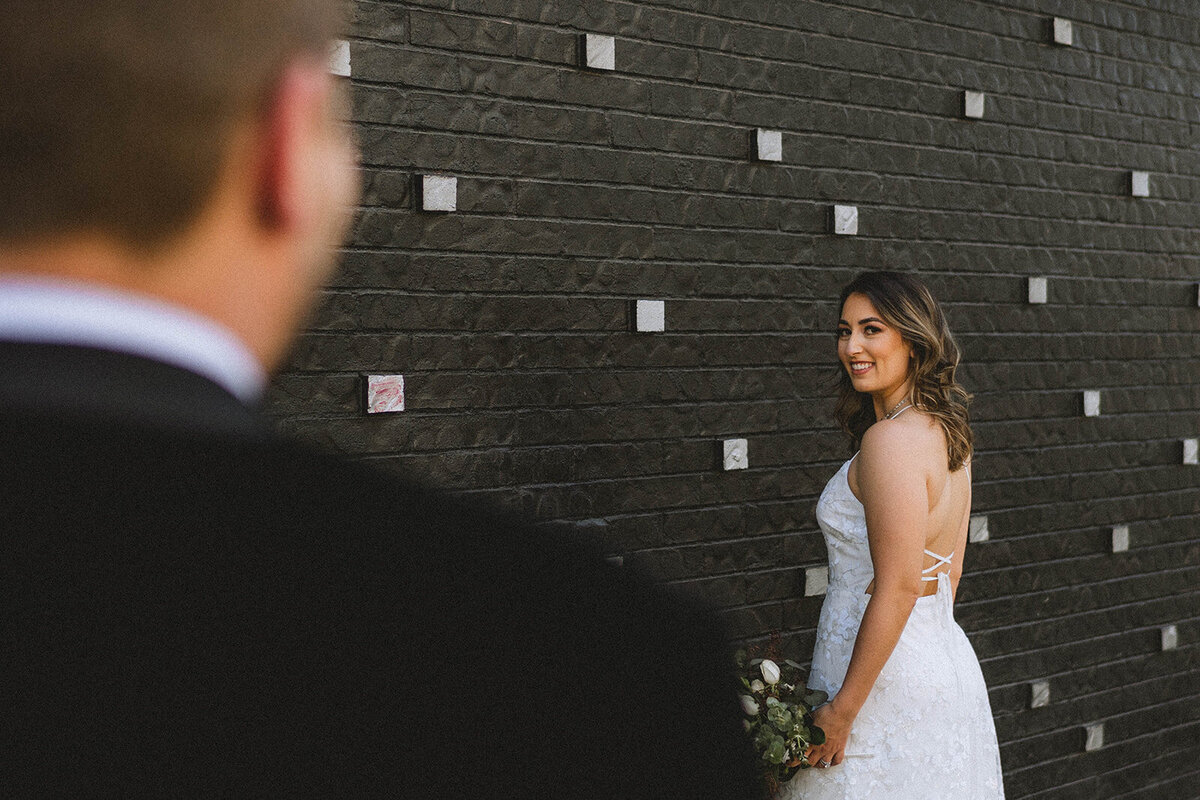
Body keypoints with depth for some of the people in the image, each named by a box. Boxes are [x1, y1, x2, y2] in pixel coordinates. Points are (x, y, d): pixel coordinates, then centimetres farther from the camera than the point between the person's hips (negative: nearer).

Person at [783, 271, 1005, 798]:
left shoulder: (890, 440, -20)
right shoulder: (946, 430, 8)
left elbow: (896, 590, -23)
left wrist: (841, 710, -19)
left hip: (883, 679, -9)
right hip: (946, 666, 9)